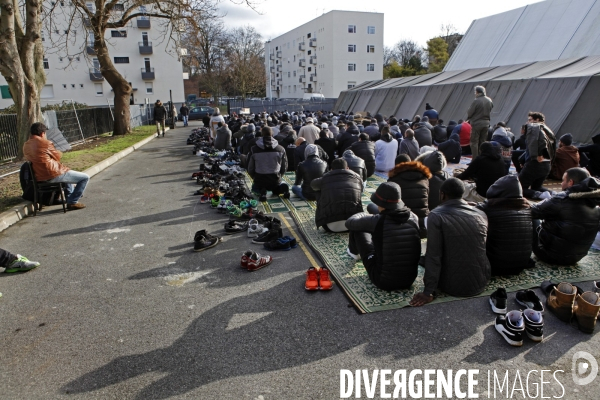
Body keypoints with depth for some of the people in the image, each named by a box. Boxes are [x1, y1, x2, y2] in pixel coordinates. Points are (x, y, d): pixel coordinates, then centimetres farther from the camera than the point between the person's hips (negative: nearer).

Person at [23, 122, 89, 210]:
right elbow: (58, 156, -1)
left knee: (67, 173, 39)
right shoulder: (45, 143, -14)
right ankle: (72, 202, 0)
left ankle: (70, 197, 42)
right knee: (85, 177, -2)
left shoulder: (25, 145, 10)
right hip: (54, 176, -10)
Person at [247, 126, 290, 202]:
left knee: (255, 187, 33)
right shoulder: (281, 149, -4)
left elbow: (250, 168, -1)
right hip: (275, 180, 2)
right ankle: (282, 188, -5)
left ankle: (262, 191, -6)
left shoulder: (254, 150, -8)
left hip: (259, 180, -1)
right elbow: (284, 166, 4)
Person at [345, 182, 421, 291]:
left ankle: (354, 252, 42)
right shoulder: (413, 218, -8)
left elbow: (349, 223, -2)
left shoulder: (377, 221, -20)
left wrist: (362, 215, 20)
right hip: (409, 281, 5)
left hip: (384, 282, -4)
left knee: (357, 228, 8)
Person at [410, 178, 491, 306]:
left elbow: (433, 256, -18)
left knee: (425, 259, 22)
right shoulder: (481, 215, -1)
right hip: (481, 283, 5)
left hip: (453, 287, -4)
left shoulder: (436, 216, -15)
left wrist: (428, 292, -14)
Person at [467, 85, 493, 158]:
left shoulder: (476, 101, -17)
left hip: (476, 124, -6)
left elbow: (469, 113, -13)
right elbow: (490, 111, 13)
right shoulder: (489, 101, 4)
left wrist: (468, 119, 6)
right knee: (483, 142, 13)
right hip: (486, 124, 6)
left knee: (474, 142, 1)